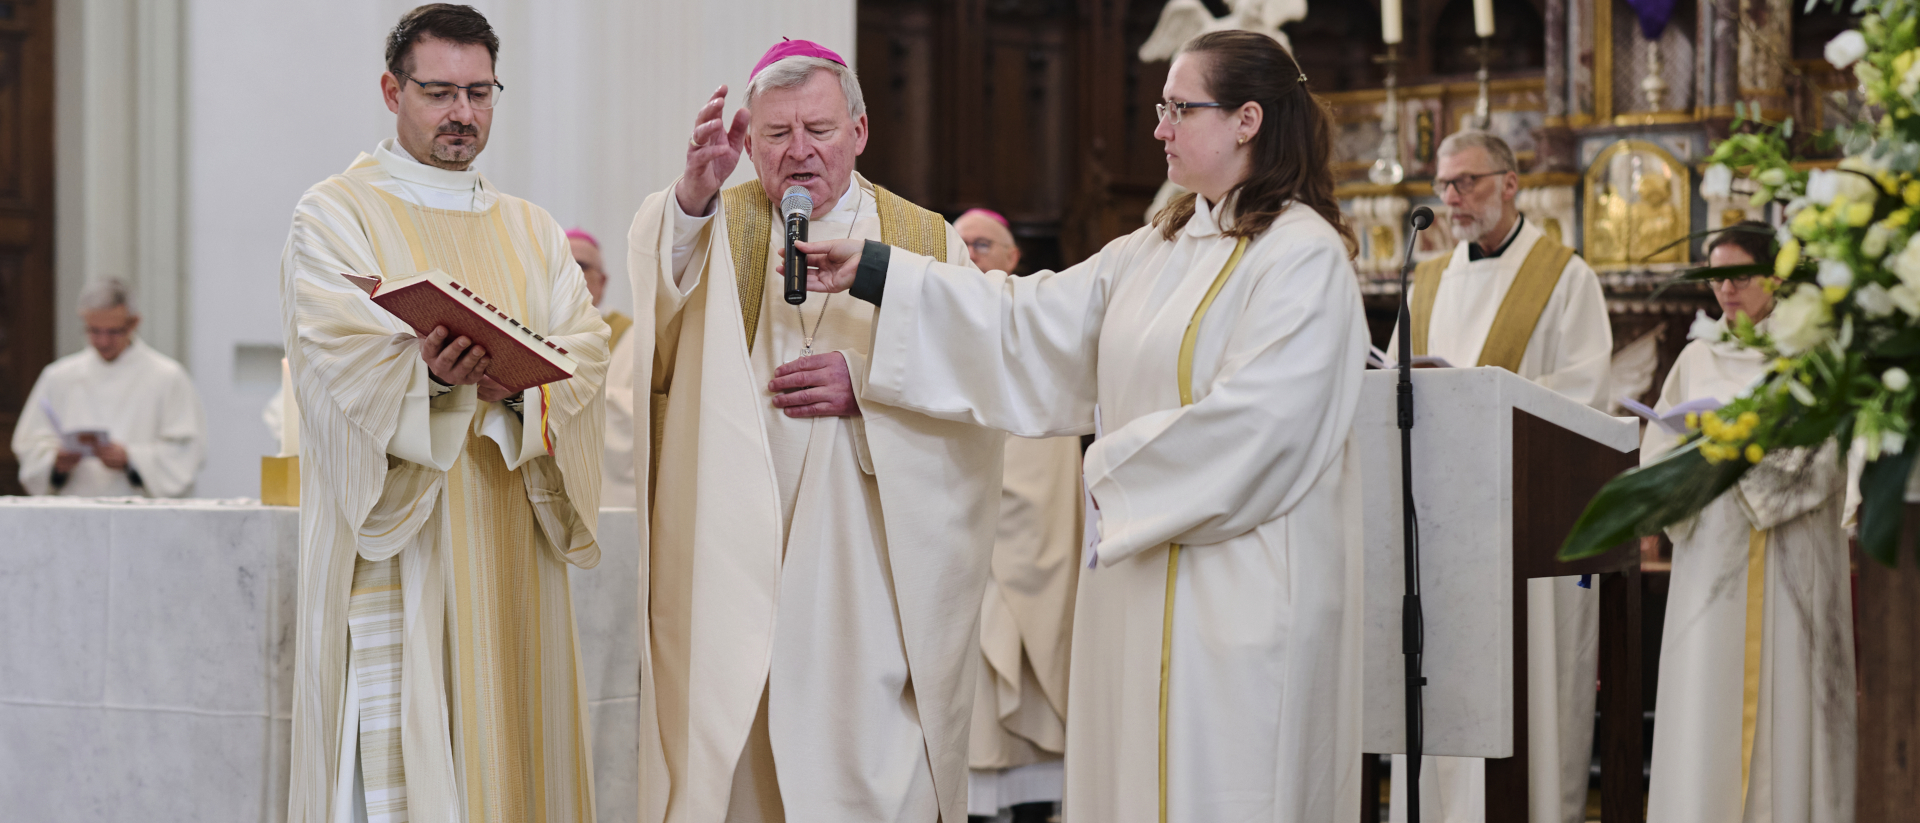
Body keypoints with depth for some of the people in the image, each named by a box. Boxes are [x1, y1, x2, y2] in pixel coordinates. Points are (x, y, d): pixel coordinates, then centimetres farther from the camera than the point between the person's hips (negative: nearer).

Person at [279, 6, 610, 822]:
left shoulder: (533, 232, 18)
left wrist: (516, 381, -19)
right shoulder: (334, 217, 3)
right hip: (398, 542, -5)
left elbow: (585, 349, 3)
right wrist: (426, 373, -32)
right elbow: (340, 358, -12)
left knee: (508, 746, 3)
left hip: (508, 549, 5)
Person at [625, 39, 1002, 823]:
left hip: (869, 571, 0)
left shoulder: (927, 243, 9)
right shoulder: (716, 228, 8)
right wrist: (694, 193, -35)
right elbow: (653, 281, -16)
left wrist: (868, 384, -13)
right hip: (731, 570, 0)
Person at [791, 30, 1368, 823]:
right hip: (1143, 577, 8)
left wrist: (1112, 465, -9)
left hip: (1236, 595, -8)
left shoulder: (1304, 257, -12)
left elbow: (1254, 420, -21)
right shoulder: (1158, 249, 13)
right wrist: (872, 269, 5)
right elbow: (1036, 319, 10)